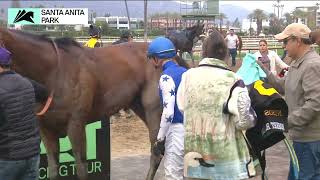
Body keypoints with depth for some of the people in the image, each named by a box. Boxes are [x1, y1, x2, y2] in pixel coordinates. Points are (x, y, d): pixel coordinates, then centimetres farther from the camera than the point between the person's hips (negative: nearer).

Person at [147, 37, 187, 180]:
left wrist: (160, 138, -13)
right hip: (191, 128, 9)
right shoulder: (185, 72, 9)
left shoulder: (166, 77, -14)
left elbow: (168, 112, -21)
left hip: (177, 129, -8)